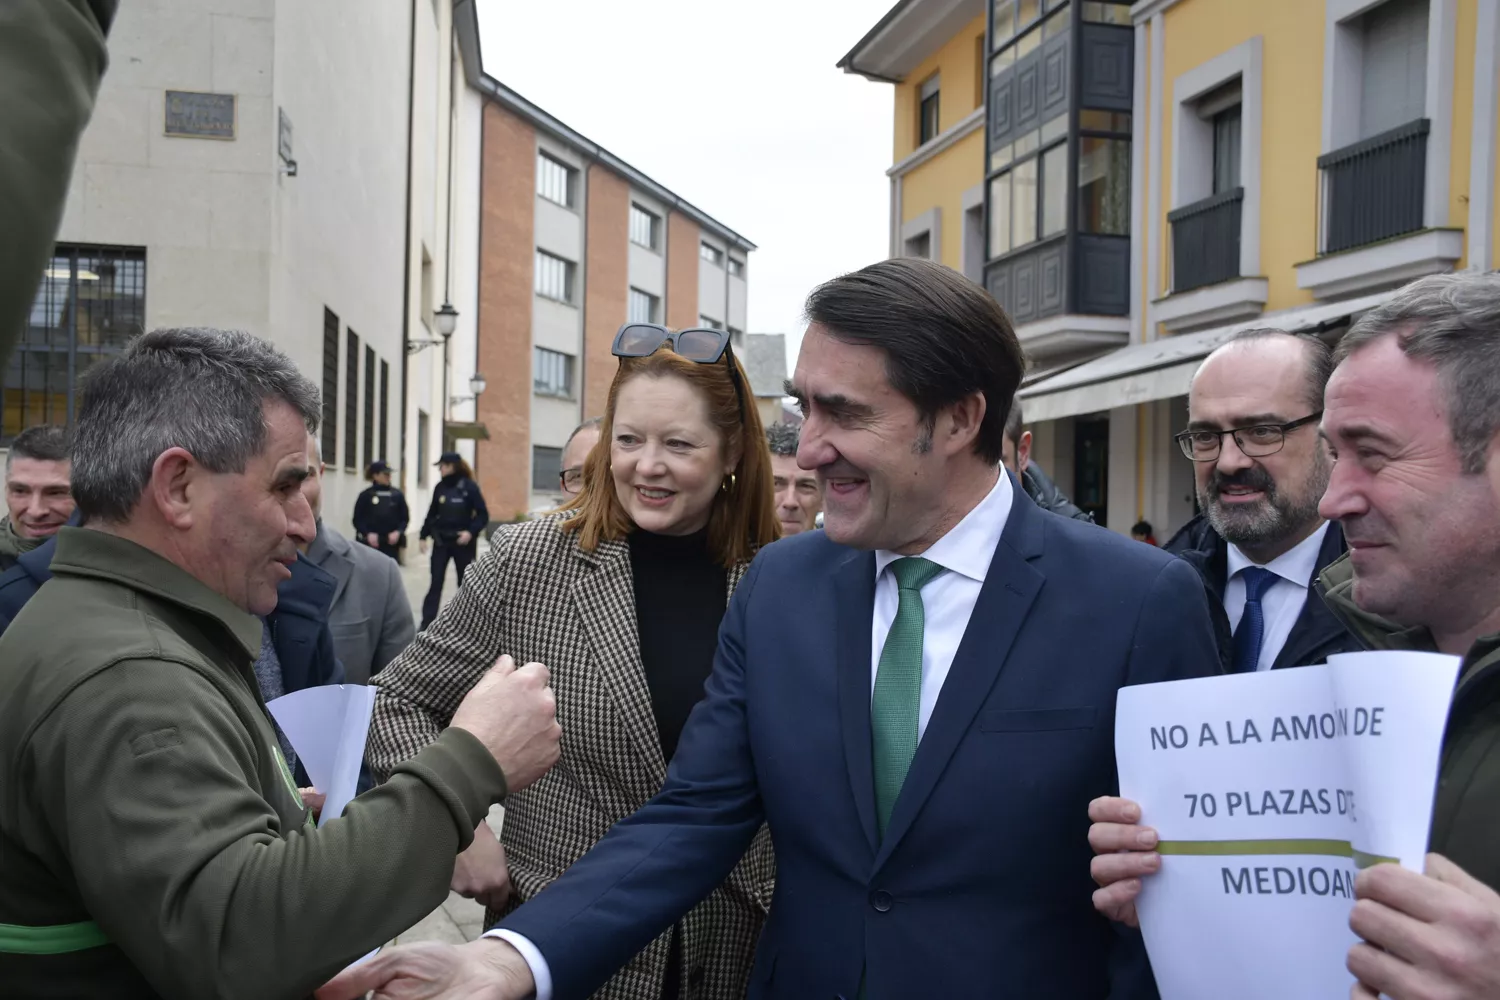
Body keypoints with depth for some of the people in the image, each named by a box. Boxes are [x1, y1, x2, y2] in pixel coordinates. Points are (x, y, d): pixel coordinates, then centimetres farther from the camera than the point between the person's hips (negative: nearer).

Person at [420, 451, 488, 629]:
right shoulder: (440, 487, 3)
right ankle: (427, 622, -2)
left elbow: (483, 515, -8)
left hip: (462, 542, -3)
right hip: (441, 541, 3)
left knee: (465, 583, 9)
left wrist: (471, 532, -20)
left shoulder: (469, 487, -9)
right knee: (436, 582, -1)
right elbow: (432, 514, 10)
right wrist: (424, 535, 5)